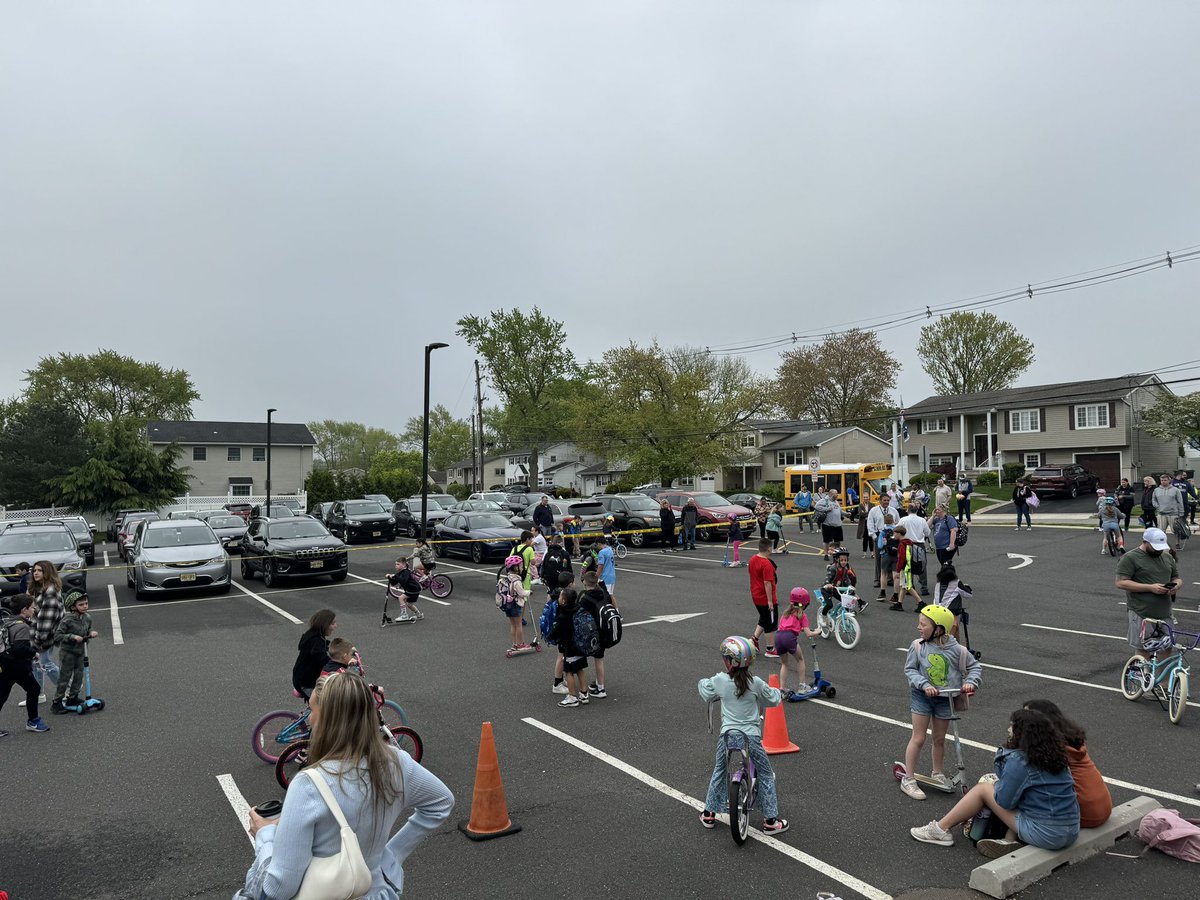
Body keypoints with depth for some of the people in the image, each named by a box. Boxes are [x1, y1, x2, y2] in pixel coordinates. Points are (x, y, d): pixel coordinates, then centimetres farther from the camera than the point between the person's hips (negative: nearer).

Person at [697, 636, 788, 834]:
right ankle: (770, 820, 19)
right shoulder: (756, 683, -10)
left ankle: (709, 814, 30)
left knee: (719, 771, 23)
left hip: (728, 735, 1)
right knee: (766, 774, 17)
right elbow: (773, 700, 6)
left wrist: (703, 682, 33)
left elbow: (706, 694, 12)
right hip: (751, 736, -1)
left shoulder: (719, 680, -8)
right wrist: (775, 691, 27)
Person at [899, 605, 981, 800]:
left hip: (945, 698, 2)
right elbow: (909, 669, -10)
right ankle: (908, 779, 9)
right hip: (922, 696, -2)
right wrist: (925, 685, -23)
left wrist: (970, 682, -15)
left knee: (940, 739, 16)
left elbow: (975, 666, 2)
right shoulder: (917, 646, -12)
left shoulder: (956, 649, -11)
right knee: (918, 738, 0)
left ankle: (937, 773, 38)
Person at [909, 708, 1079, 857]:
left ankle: (941, 830, 15)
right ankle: (1010, 841, 9)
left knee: (983, 788, 5)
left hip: (1045, 835, -7)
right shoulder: (1054, 755, 7)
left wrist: (999, 784, 9)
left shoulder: (1019, 761, -16)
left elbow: (1004, 801, -9)